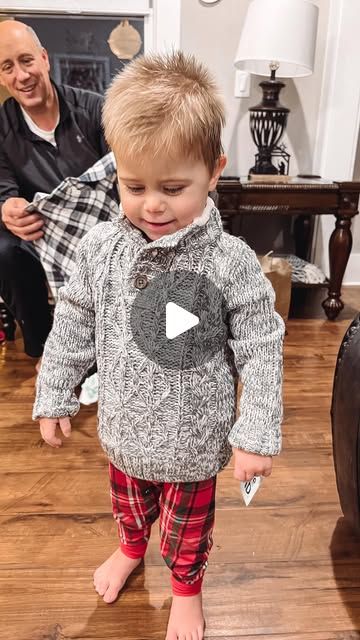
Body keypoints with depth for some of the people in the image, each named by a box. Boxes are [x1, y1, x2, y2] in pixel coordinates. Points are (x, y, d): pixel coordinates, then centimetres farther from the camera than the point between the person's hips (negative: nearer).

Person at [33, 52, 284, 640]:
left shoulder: (231, 262, -22)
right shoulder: (101, 248, -12)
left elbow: (260, 352, -15)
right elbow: (73, 327, -1)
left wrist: (258, 434, -15)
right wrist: (54, 397, 4)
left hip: (193, 438, -3)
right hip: (126, 427, 4)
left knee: (188, 522, 22)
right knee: (128, 501, 30)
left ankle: (186, 589, 54)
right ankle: (130, 549, 64)